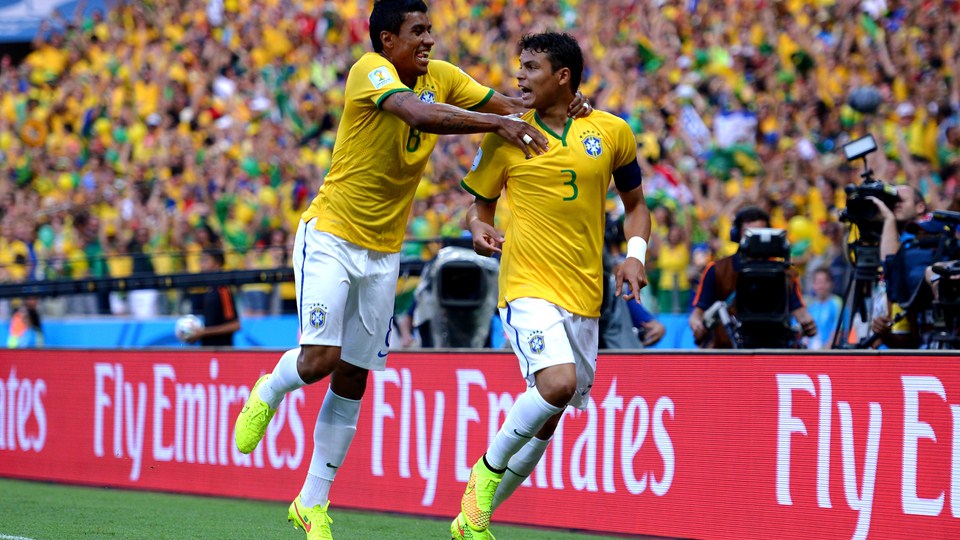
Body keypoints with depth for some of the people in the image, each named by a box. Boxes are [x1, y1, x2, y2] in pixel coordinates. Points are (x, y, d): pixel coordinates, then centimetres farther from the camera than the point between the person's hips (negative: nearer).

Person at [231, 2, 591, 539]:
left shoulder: (441, 77, 2)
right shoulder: (370, 71, -18)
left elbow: (511, 104, 2)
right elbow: (418, 114, -35)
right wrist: (497, 123, -41)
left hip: (384, 252, 6)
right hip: (330, 235, -6)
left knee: (353, 379, 6)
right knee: (321, 357, -17)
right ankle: (268, 394, 19)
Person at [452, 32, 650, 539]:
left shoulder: (612, 133, 5)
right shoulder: (506, 135, 1)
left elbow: (635, 202, 17)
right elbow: (480, 205, 12)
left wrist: (635, 254, 0)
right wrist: (480, 230, -11)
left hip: (584, 295, 3)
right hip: (528, 285, -3)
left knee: (546, 421, 8)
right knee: (557, 383, -28)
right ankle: (486, 471, -5)